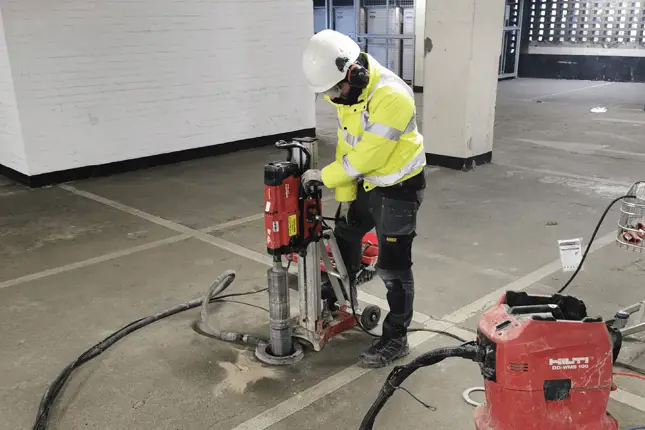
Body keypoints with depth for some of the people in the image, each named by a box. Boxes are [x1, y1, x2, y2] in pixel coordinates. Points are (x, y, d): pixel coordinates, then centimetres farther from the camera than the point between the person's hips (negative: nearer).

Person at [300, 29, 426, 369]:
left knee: (393, 267, -3)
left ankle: (395, 340, 13)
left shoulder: (391, 97, -31)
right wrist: (344, 195, 3)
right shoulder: (349, 92, -1)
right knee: (344, 238, 23)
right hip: (367, 182, 9)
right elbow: (347, 145, 4)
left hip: (399, 187, -9)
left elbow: (368, 156, -28)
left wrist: (324, 176, -16)